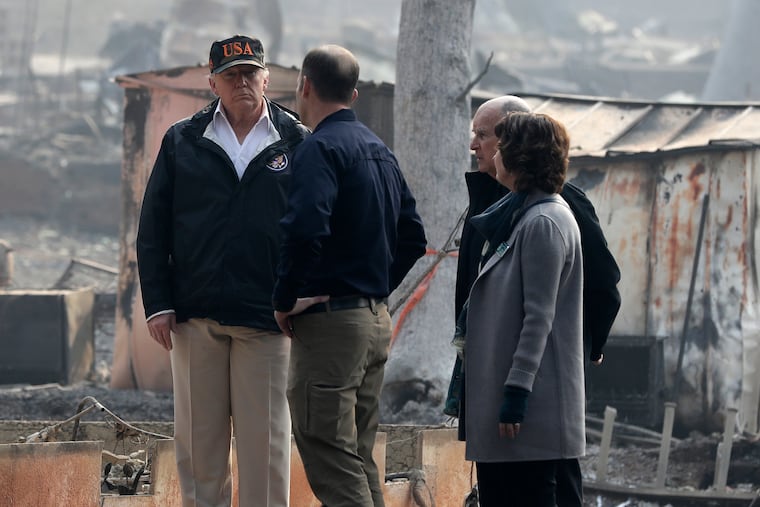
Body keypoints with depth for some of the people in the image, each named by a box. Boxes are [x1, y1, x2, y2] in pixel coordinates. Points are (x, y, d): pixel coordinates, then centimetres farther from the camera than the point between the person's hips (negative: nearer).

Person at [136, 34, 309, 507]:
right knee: (198, 438, 4)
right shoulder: (183, 142, 9)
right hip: (195, 316, 2)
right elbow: (153, 230, 9)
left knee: (265, 440, -1)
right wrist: (158, 304, 1)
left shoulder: (297, 144, 4)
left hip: (266, 319, -2)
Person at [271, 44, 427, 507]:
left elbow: (306, 228, -27)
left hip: (330, 323, -9)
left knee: (331, 462, -9)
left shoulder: (321, 149, -12)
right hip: (377, 321, 9)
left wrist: (284, 299, -16)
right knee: (360, 460, 15)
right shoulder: (380, 151, 16)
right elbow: (413, 237, 20)